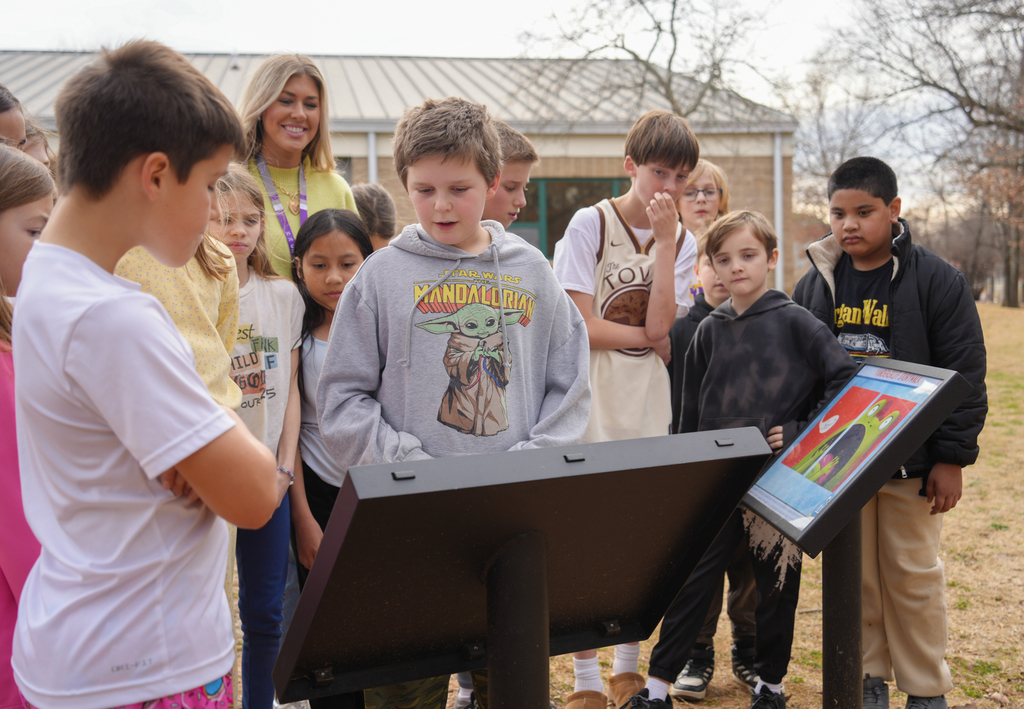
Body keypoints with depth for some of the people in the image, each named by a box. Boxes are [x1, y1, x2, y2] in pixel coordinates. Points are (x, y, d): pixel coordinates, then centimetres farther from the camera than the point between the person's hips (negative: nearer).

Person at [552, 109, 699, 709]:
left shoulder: (682, 241, 8)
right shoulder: (590, 224, -5)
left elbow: (660, 323, -8)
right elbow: (577, 326, -12)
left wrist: (665, 236, -10)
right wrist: (650, 337, -6)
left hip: (650, 411, 4)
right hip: (592, 406, -4)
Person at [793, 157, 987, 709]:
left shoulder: (938, 282, -6)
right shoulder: (814, 286, 5)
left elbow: (963, 376, -6)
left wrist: (952, 458, -9)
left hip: (910, 459, -3)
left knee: (912, 575, 5)